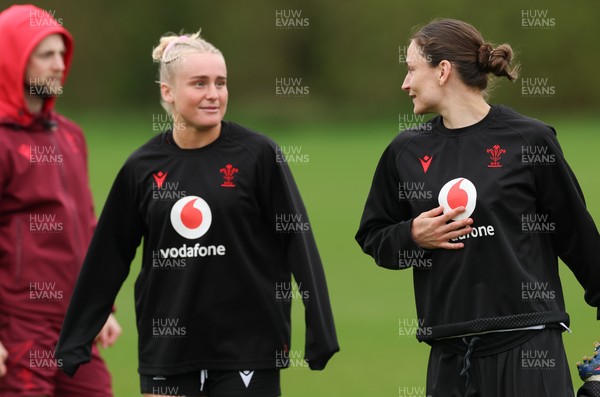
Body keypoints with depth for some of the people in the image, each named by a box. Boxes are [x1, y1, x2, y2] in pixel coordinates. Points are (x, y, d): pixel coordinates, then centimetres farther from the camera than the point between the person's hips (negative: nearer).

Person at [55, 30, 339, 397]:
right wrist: (73, 343, 10)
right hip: (167, 350, 3)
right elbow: (107, 259, 9)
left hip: (247, 347, -3)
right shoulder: (142, 167, 3)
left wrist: (321, 337, -11)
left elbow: (299, 243, -6)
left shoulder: (257, 154, -5)